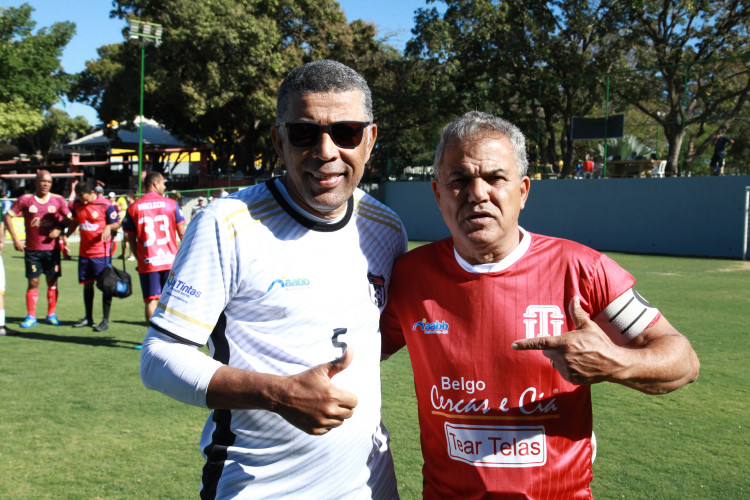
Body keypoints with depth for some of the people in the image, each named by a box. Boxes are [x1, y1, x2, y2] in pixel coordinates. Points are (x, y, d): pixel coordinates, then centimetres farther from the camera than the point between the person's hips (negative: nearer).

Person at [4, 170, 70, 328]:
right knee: (33, 282, 0)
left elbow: (68, 218, 10)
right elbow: (8, 216, 2)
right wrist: (15, 239, -4)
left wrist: (59, 230, -10)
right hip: (32, 249, -1)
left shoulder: (58, 200, 2)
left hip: (52, 248, 1)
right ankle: (30, 316, 9)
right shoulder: (25, 200, -2)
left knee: (52, 281, 4)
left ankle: (51, 315, 14)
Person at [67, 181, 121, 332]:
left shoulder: (105, 205, -12)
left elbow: (117, 224, -5)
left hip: (102, 252, -5)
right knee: (87, 284, 12)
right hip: (84, 252, 6)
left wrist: (108, 227, -25)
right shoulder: (77, 204, 5)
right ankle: (88, 318, 25)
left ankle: (105, 320, 5)